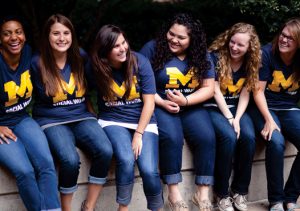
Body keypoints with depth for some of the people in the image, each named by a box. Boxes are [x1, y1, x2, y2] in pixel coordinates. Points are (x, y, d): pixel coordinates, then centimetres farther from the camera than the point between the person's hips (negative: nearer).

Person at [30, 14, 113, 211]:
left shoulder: (81, 58, 5)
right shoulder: (38, 63, -4)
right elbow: (40, 98, 6)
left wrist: (91, 116, 10)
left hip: (81, 117, 3)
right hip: (51, 121, -3)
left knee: (106, 151, -26)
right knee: (71, 160, -33)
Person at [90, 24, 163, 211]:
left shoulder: (140, 62, -10)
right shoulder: (97, 68, -7)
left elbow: (149, 103, -9)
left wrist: (138, 134, -14)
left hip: (143, 122, 0)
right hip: (113, 121, 0)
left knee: (149, 170, -21)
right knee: (126, 160, -30)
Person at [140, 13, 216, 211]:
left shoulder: (201, 55, 3)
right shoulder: (153, 48, -6)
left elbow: (209, 88, 0)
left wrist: (185, 101, -16)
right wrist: (162, 102, -19)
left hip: (191, 106, 3)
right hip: (160, 105, -3)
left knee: (207, 137, -21)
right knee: (172, 137, -31)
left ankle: (203, 193, -10)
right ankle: (174, 193, -15)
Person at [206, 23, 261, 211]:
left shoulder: (251, 63, 3)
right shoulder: (215, 57, -11)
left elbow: (245, 94, 0)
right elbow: (215, 91, -12)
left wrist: (237, 118, -15)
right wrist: (229, 118, -17)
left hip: (237, 108, 4)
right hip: (215, 108, -4)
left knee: (249, 137, -26)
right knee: (229, 137, -32)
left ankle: (240, 191, -9)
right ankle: (222, 193, -17)